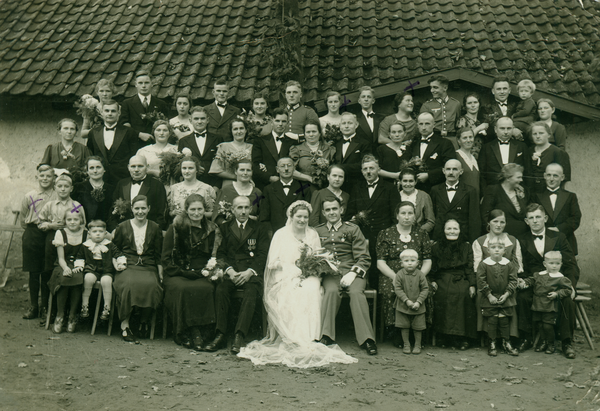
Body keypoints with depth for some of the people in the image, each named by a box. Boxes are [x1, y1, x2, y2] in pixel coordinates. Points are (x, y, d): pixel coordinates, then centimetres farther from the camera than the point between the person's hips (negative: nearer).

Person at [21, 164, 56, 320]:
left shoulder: (57, 196, -1)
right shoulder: (29, 196, 2)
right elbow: (23, 219, 12)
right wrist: (34, 227, 7)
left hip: (51, 236, -1)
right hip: (32, 235, 1)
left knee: (47, 273, 3)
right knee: (33, 273, 7)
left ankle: (45, 308, 14)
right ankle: (33, 306, 19)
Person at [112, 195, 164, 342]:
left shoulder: (154, 228, 14)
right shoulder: (123, 227, 12)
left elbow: (159, 254, 14)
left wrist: (160, 273, 3)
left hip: (148, 267, 1)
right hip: (127, 266, -1)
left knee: (151, 285, -33)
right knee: (128, 284, -36)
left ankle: (144, 322, -11)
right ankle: (125, 324, -26)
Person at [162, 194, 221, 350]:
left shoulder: (212, 230, 14)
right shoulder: (176, 228, 5)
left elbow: (216, 256, 21)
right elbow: (166, 258, 3)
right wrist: (183, 272, -10)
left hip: (202, 275, 2)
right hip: (178, 274, -2)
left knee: (205, 289, -33)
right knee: (183, 289, -35)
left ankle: (200, 333, -25)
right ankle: (185, 334, -25)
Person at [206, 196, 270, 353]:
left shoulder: (260, 228, 14)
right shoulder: (225, 228, 18)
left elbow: (263, 255, 4)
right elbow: (220, 253, 10)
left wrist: (249, 272, -13)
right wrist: (229, 270, -10)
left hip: (252, 272, -1)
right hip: (230, 271, 1)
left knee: (251, 292, -33)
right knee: (220, 290, -30)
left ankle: (239, 337, -37)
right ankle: (221, 335, -28)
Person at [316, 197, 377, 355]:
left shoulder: (352, 229, 10)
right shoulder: (317, 231, 17)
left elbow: (364, 258, 4)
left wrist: (352, 273, -13)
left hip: (352, 272, -1)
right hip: (329, 273, 1)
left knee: (356, 292, -32)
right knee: (332, 291, -33)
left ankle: (367, 339, -30)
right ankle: (326, 337, -31)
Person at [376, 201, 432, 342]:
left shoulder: (421, 234, 15)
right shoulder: (385, 234, 10)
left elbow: (427, 261, 12)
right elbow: (380, 263, 3)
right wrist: (395, 277, -13)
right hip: (391, 275, -1)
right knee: (390, 292, -34)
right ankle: (397, 334, -19)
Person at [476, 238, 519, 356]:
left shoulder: (509, 264, -1)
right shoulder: (484, 264, -7)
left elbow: (513, 281, 0)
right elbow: (481, 281, -7)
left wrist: (506, 294, -9)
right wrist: (489, 295, -11)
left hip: (505, 298, 1)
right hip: (489, 299, -1)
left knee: (504, 320, 7)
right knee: (492, 321, 1)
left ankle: (506, 343, 20)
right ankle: (492, 344, 11)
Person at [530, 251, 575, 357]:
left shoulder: (560, 279, -8)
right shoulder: (538, 275, 9)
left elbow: (568, 290, -6)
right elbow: (533, 283, 26)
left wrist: (557, 294, -14)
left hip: (551, 307, -5)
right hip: (538, 306, 5)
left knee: (548, 325, -5)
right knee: (539, 324, 10)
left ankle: (551, 344, 15)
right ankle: (544, 341, 29)